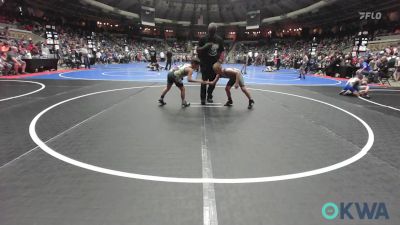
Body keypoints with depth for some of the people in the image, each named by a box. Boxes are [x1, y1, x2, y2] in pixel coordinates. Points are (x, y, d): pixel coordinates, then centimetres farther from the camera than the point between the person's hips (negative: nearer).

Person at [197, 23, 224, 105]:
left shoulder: (219, 39, 5)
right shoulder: (203, 39, -3)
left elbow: (221, 51, 12)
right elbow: (198, 50, -2)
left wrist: (220, 59, -6)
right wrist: (205, 47, -20)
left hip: (215, 64, 3)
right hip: (205, 64, -3)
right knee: (204, 81, -3)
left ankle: (209, 96, 26)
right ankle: (203, 98, 8)